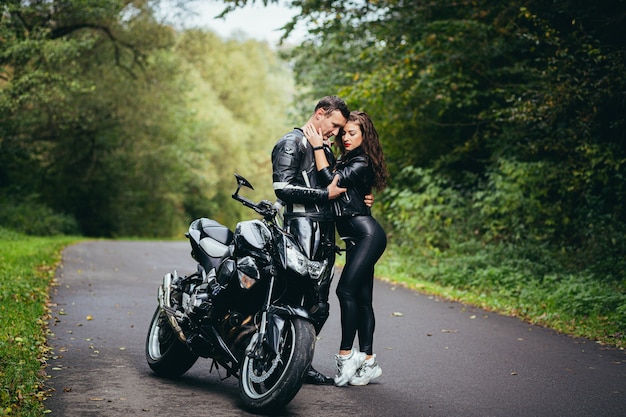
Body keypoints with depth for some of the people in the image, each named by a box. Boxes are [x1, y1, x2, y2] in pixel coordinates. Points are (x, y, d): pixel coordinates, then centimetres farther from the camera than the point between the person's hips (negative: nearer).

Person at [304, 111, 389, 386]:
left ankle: (346, 355, -12)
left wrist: (317, 146, -13)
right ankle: (368, 361, 8)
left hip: (367, 234, -9)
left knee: (346, 289, -17)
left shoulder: (361, 164, -6)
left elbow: (331, 181, -17)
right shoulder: (343, 161, 21)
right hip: (355, 239, 10)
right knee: (361, 298, 6)